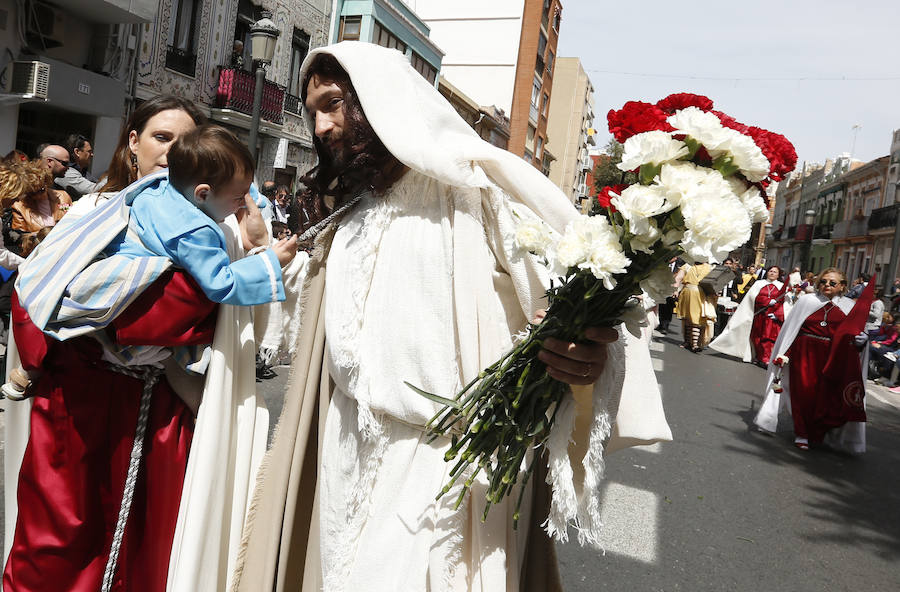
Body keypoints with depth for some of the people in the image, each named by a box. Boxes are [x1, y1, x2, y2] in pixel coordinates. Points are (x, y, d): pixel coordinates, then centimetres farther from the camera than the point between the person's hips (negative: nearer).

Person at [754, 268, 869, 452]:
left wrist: (860, 340, -14)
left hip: (833, 359, 1)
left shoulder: (849, 307, 8)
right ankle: (801, 434, 14)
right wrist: (783, 355, -1)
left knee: (827, 396, -1)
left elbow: (854, 334, 9)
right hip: (804, 354, 0)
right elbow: (790, 328, 5)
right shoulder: (807, 300, 5)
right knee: (804, 392, -1)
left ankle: (817, 434, 19)